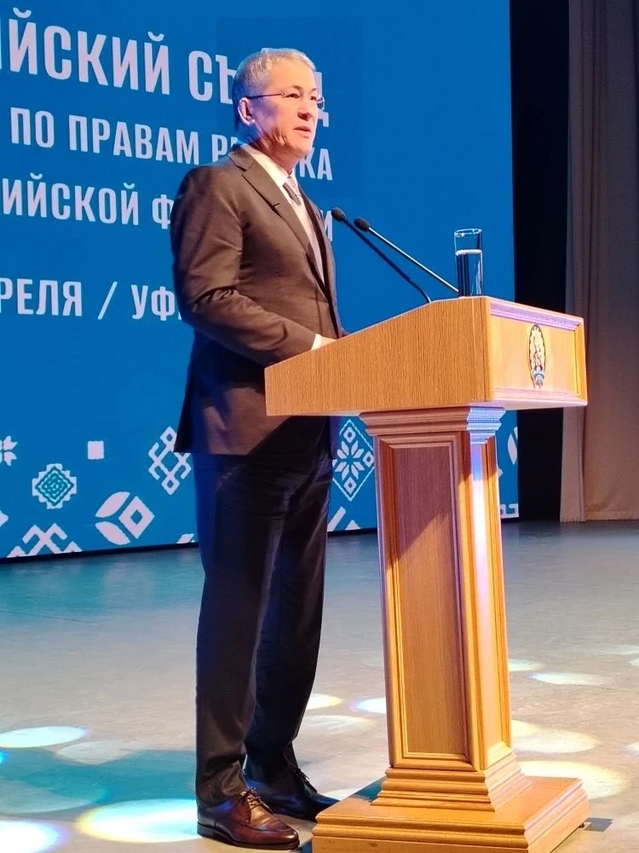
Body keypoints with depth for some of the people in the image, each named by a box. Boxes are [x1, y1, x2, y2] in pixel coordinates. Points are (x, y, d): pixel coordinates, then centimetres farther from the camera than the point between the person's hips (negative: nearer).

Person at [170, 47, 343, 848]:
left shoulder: (304, 207, 23)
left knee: (296, 610, 12)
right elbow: (205, 297, -16)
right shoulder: (216, 185, -4)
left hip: (307, 437, 9)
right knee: (238, 607, -5)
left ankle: (274, 766, 23)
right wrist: (307, 344, -18)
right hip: (246, 432, -9)